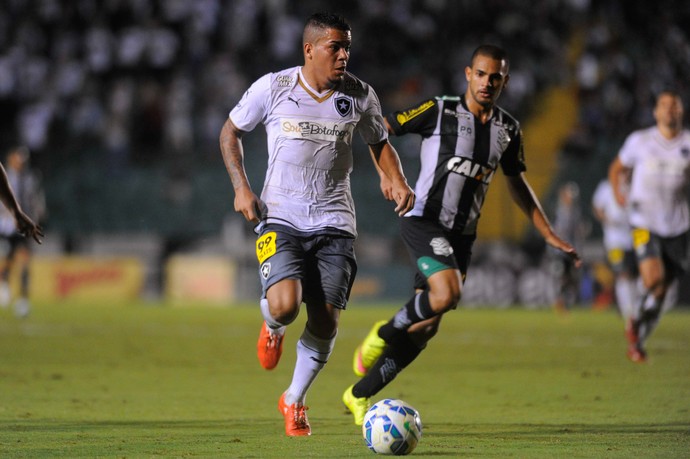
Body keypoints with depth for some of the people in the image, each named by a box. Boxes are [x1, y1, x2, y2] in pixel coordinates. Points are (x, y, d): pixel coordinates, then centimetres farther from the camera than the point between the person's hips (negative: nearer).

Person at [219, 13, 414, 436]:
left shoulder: (359, 96, 1)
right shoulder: (272, 88, -4)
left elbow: (379, 143, 18)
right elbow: (231, 131, 10)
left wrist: (397, 180, -2)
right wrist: (241, 187, -2)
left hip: (334, 222, 2)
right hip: (280, 218, -2)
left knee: (325, 319, -4)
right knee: (284, 306, -23)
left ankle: (295, 400, 21)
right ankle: (272, 328, 18)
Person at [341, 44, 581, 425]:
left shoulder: (508, 129, 9)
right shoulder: (439, 112, -7)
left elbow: (517, 184, 22)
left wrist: (549, 235, 18)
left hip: (462, 235, 6)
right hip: (424, 220, -6)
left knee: (424, 329, 3)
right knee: (446, 294, -30)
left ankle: (360, 395, 16)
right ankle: (383, 334, -2)